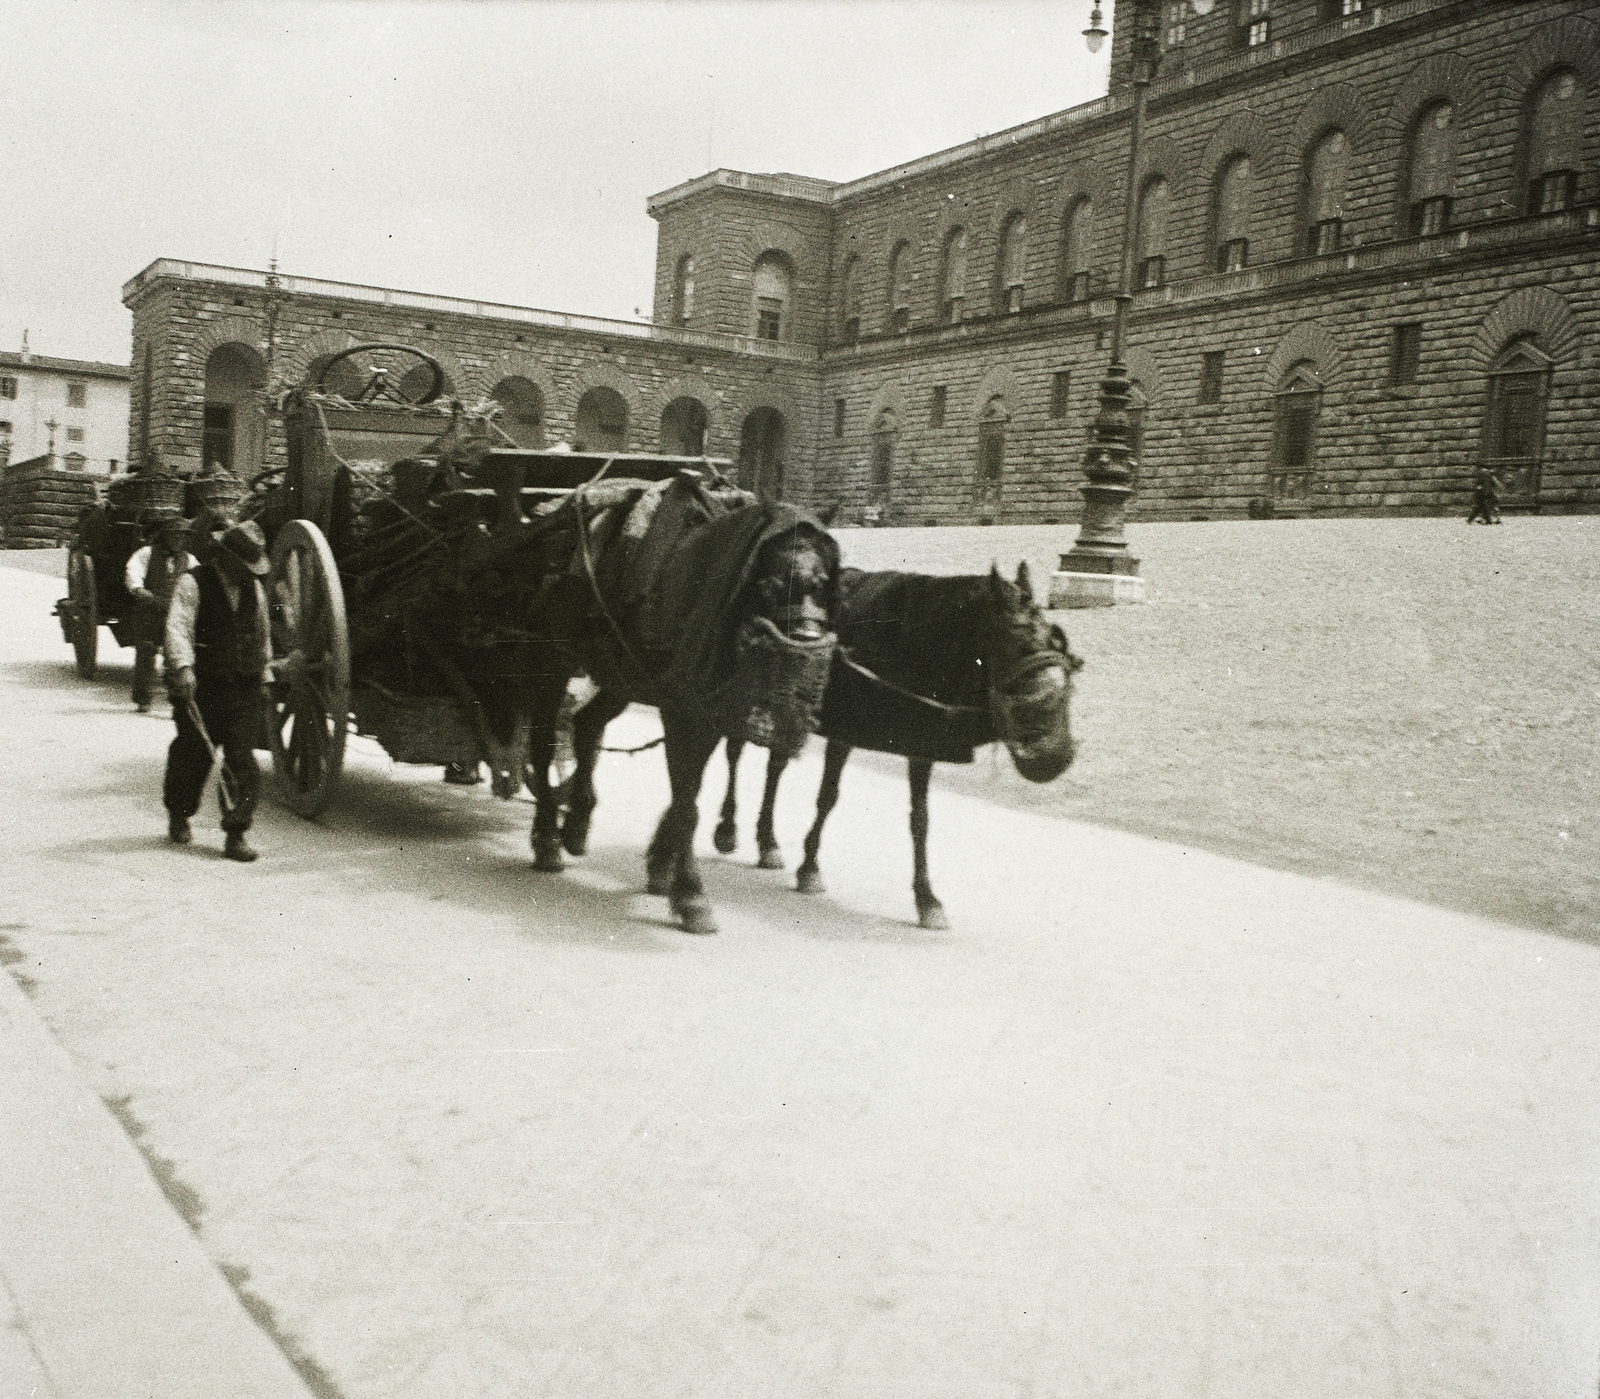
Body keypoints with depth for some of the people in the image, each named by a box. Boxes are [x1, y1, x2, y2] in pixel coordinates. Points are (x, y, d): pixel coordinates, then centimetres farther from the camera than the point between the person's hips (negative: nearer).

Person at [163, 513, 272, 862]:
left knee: (243, 761, -5)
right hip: (202, 686, -4)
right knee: (193, 754, 7)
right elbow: (178, 626, -22)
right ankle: (178, 817, 33)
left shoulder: (254, 588, 12)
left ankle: (236, 834, -2)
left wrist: (265, 674, 24)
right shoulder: (193, 584, -7)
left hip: (244, 689, 4)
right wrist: (183, 667, -36)